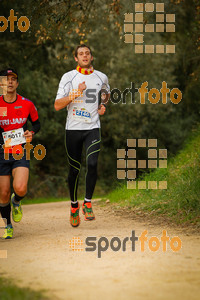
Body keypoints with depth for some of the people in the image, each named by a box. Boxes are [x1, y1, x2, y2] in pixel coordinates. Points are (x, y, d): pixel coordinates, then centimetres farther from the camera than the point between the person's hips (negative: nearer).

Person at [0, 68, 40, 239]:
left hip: (21, 153, 0)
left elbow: (37, 123, 16)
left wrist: (32, 133, -5)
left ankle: (16, 202, 17)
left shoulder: (27, 104, 0)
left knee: (20, 188, -21)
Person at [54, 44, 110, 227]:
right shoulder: (68, 77, -1)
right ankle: (74, 206, 23)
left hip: (92, 128, 1)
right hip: (73, 129, -1)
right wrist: (76, 94, -19)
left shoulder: (101, 78, 6)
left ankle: (88, 203, -5)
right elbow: (57, 105, -8)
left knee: (92, 164, -19)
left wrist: (103, 106, 10)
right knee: (74, 169, 4)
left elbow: (106, 93, 31)